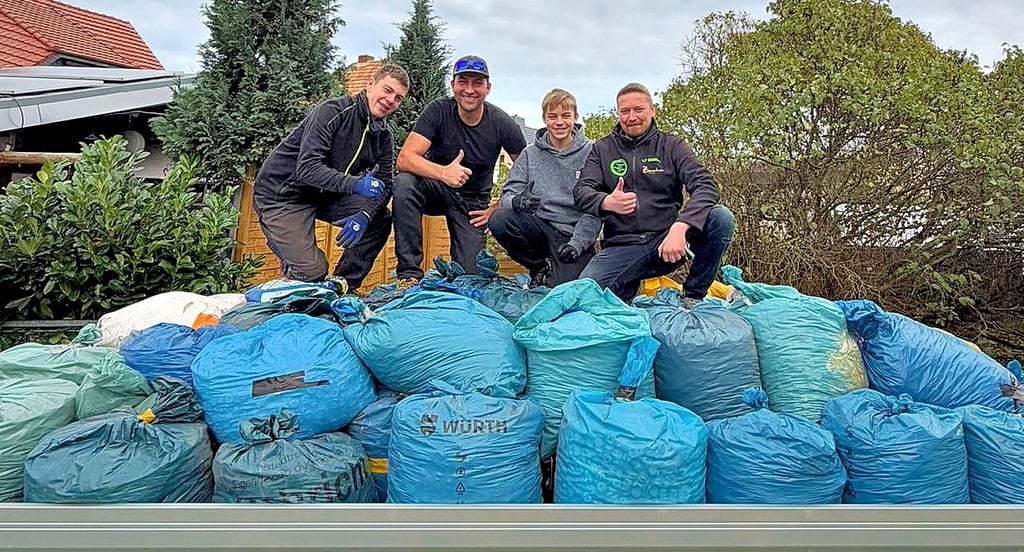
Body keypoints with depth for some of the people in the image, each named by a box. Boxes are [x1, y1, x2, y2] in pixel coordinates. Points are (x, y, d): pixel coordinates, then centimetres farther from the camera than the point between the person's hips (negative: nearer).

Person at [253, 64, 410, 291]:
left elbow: (384, 186, -3)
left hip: (324, 195, 7)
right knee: (311, 272, -20)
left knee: (381, 219, -6)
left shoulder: (383, 137, 2)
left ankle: (342, 285, 3)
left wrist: (365, 215, -24)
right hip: (281, 193, -7)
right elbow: (307, 168, -29)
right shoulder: (333, 112, -20)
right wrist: (354, 184, -42)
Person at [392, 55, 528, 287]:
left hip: (473, 202, 1)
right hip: (437, 189, 0)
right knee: (404, 183, -34)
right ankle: (409, 274, -26)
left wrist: (498, 208, -11)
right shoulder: (438, 111, -17)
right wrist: (443, 172, -45)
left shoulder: (502, 124, -14)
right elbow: (405, 158, -27)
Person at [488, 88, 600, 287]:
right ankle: (541, 266, -1)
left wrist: (577, 243, -18)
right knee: (499, 220, -25)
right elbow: (508, 194, 2)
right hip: (540, 227, 4)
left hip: (575, 233, -4)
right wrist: (516, 201, -24)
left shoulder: (591, 153, 1)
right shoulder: (531, 154, 9)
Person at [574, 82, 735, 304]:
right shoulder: (602, 149, 12)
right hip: (622, 245, 0)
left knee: (721, 217, -25)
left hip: (667, 244, 0)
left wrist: (680, 227, -28)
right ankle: (630, 288, 8)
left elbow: (706, 186, -8)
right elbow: (581, 191, -1)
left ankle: (693, 295, -7)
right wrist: (607, 202, -27)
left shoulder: (672, 146, 7)